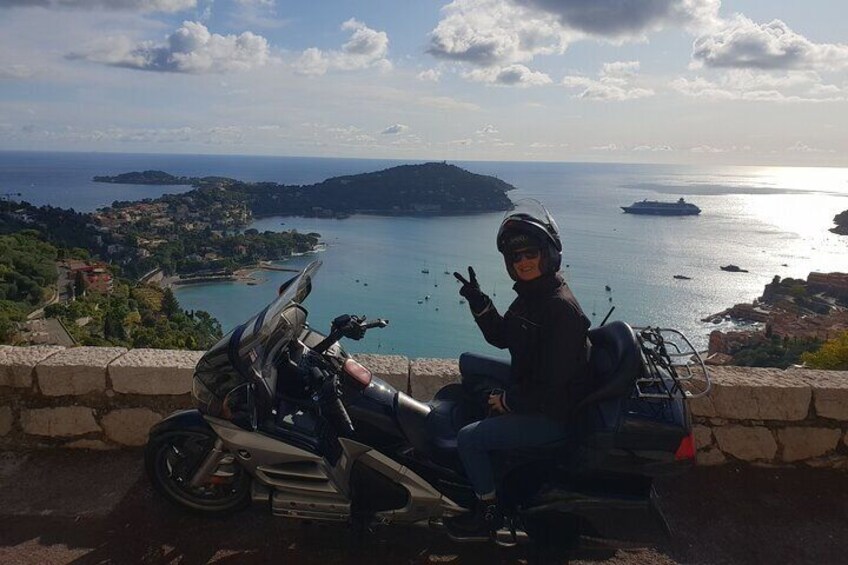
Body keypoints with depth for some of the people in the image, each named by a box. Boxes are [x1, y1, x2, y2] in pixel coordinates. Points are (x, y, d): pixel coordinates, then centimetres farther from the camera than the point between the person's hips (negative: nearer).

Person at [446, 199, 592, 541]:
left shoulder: (561, 307, -26)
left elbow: (553, 382, -27)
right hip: (527, 391, 10)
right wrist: (478, 302, -1)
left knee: (468, 439, -17)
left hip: (552, 415, -10)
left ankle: (488, 515, 5)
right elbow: (500, 337, 12)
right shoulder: (530, 295, 3)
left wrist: (508, 401, -16)